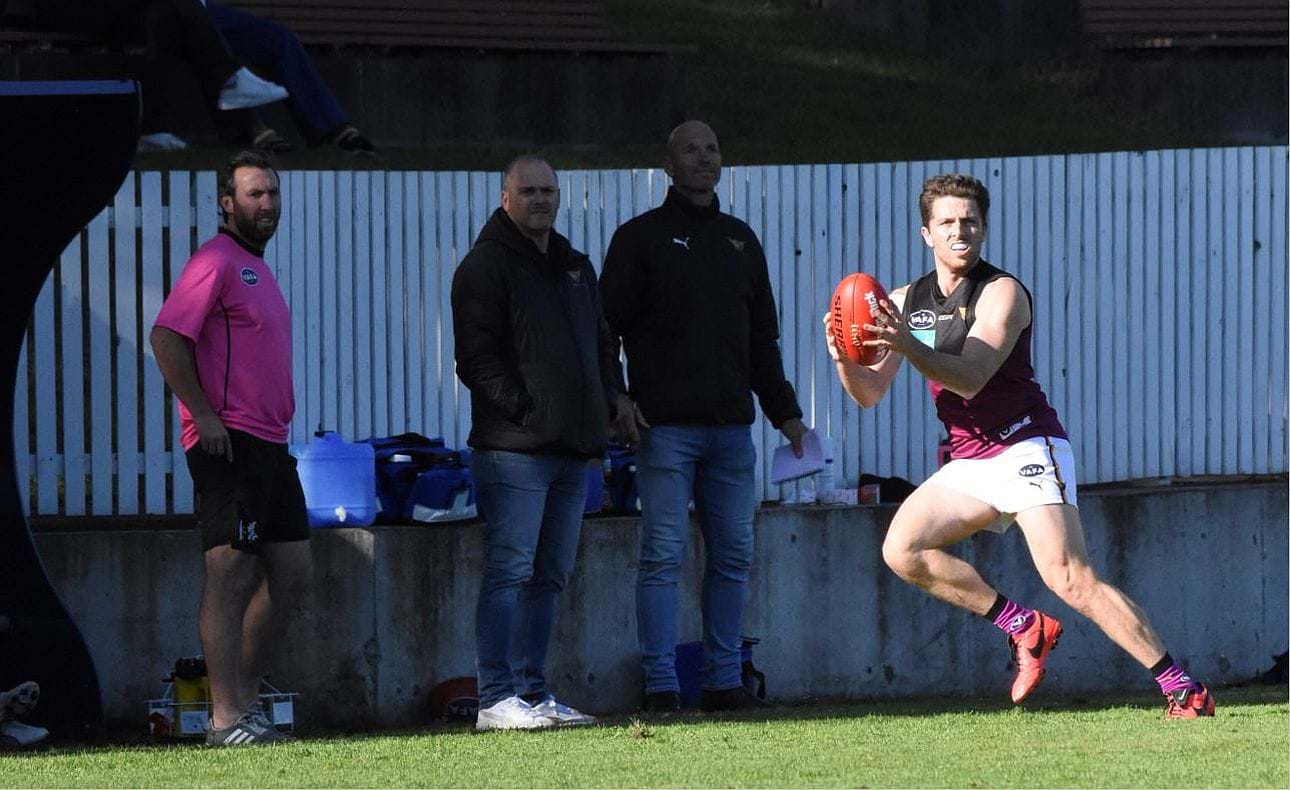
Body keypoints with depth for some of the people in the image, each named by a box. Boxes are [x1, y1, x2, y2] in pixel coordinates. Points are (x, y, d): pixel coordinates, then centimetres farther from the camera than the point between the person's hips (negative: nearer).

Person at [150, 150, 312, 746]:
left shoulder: (256, 269, 21)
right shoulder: (216, 261, -8)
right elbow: (167, 338, -18)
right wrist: (203, 415, -20)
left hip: (270, 447, 10)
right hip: (229, 444, -10)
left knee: (292, 575, 10)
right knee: (232, 576, -10)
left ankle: (244, 697, 17)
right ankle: (227, 719, -10)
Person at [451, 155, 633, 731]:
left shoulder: (575, 268, 20)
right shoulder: (486, 267, -4)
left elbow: (600, 343, 30)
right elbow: (477, 357, -11)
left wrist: (611, 395, 12)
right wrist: (521, 409, -17)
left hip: (571, 448, 8)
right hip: (514, 447, -8)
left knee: (549, 576, 10)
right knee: (510, 571, -11)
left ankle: (532, 693, 15)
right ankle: (497, 699, -12)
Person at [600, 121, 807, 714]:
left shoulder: (740, 241, 19)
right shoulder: (640, 238, 3)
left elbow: (763, 336, 24)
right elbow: (606, 326, -2)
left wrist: (783, 409, 20)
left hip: (731, 426, 5)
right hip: (665, 425, -5)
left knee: (733, 555, 4)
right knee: (663, 554, -7)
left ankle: (723, 680, 10)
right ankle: (661, 685, -7)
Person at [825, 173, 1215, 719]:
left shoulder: (1001, 293, -10)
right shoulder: (906, 303, 11)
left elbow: (969, 379, -23)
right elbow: (869, 393, 7)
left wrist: (907, 345, -38)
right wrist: (844, 358, -14)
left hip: (1025, 448, -7)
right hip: (968, 463, 7)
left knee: (1069, 579, -21)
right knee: (902, 551, -11)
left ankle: (1182, 689, -20)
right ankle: (1023, 627, 1)